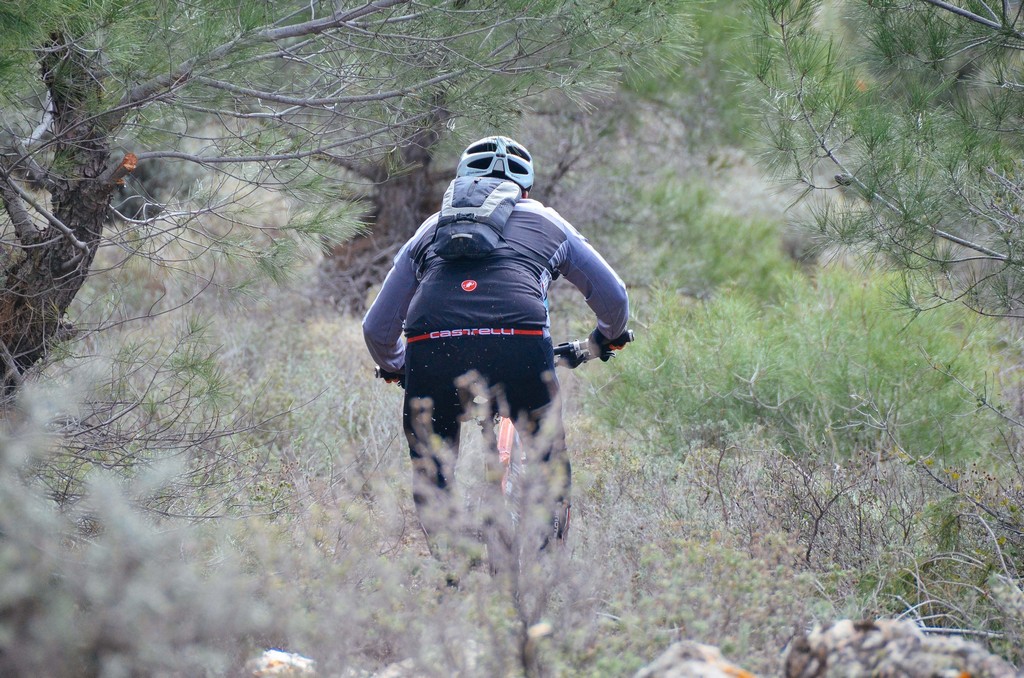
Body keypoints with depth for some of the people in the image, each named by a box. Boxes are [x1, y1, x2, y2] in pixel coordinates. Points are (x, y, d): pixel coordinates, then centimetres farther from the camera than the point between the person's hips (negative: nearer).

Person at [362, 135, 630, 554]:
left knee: (429, 476, 22)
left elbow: (377, 328, 35)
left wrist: (394, 369, 56)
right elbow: (614, 299, 36)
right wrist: (607, 338, 59)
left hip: (431, 351, 1)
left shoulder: (431, 229, 32)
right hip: (519, 345, -1)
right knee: (552, 463, 20)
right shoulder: (547, 222, 29)